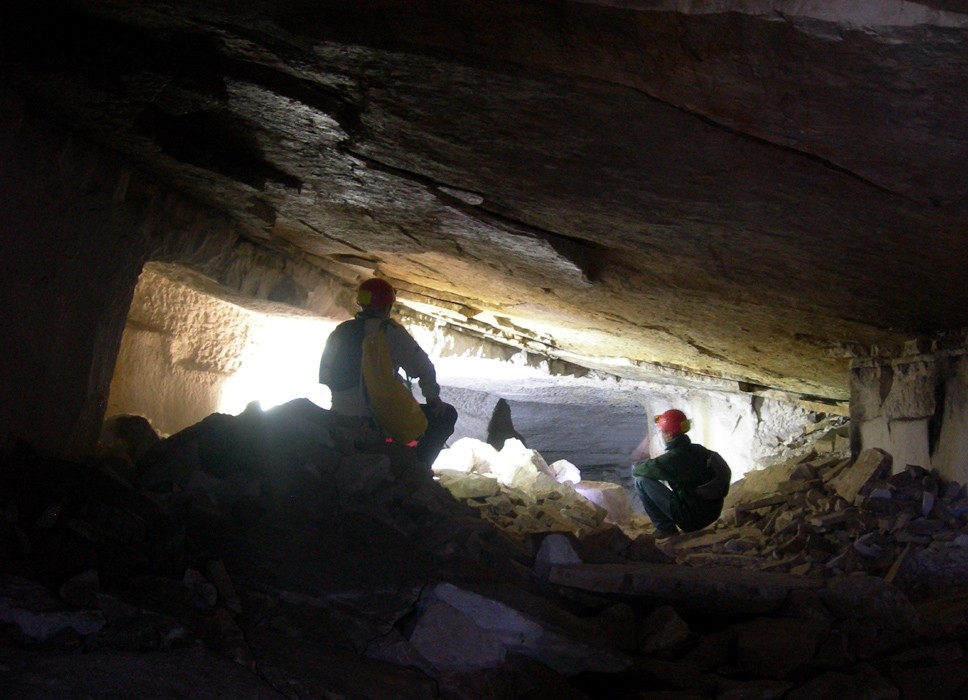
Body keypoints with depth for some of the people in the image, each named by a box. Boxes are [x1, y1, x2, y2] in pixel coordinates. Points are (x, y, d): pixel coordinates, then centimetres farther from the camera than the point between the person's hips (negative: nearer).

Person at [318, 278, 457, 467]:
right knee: (446, 414, 5)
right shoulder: (391, 332, -9)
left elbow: (324, 377, 15)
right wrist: (433, 398, 8)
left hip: (340, 420, 6)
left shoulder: (340, 332, 7)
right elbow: (423, 367, -8)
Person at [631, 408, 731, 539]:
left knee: (641, 481, -8)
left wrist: (636, 465, 15)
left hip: (691, 516, -8)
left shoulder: (673, 457, -18)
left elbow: (638, 469, -13)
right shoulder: (699, 450, 3)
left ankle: (665, 528, -1)